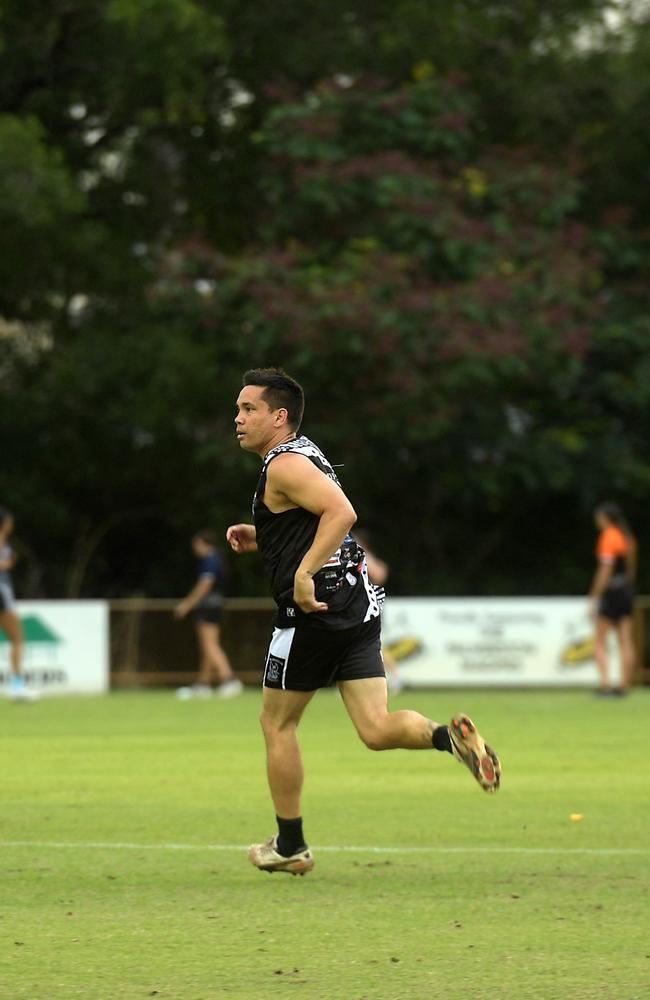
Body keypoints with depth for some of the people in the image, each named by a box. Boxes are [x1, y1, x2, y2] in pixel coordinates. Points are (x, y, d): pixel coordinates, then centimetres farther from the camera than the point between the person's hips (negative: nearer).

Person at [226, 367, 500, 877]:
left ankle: (290, 846, 15)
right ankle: (449, 735, -24)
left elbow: (342, 511, -27)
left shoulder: (285, 464, -11)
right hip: (358, 607, 9)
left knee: (278, 724, 8)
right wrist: (260, 539, 19)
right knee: (377, 729, 2)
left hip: (316, 610, -9)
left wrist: (303, 574, -28)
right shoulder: (305, 455, 20)